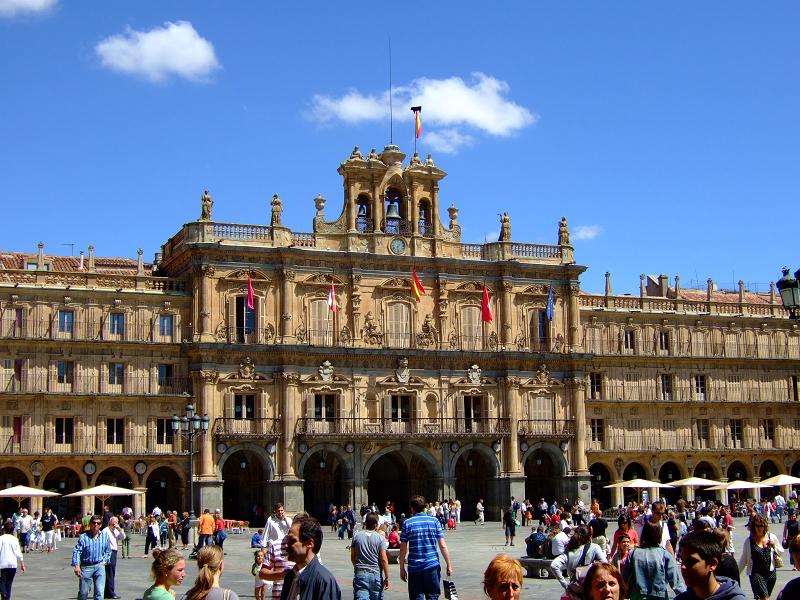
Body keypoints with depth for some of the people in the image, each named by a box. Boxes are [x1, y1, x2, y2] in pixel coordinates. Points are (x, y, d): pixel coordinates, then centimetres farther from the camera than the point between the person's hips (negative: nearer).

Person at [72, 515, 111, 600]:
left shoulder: (104, 537, 7)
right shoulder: (83, 537, -4)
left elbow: (108, 551, 18)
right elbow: (77, 552, -9)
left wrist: (104, 561, 4)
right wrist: (77, 566, -19)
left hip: (99, 566, 2)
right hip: (86, 567, -1)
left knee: (100, 592, -8)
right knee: (83, 593, 8)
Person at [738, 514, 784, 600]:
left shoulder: (771, 537, 2)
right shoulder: (749, 540, -3)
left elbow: (781, 551, 14)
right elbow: (743, 559, 4)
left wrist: (774, 545, -6)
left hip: (771, 572, 3)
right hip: (756, 573, -3)